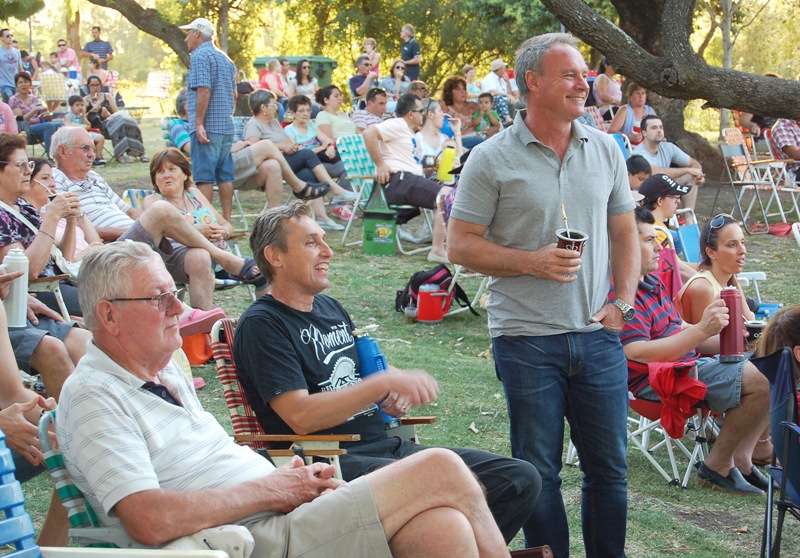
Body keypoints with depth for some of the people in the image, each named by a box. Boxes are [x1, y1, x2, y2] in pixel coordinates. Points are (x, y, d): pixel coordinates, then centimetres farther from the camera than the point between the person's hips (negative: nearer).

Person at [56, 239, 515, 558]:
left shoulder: (167, 372, 21)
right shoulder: (92, 397, -8)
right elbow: (151, 520, -22)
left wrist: (295, 479, 7)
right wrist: (269, 490, -13)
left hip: (284, 518, 9)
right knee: (442, 471, -15)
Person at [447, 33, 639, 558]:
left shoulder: (605, 150, 9)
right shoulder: (492, 159, -5)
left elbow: (624, 232, 16)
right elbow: (461, 244, -5)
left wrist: (623, 300, 3)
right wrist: (531, 262, -16)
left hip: (598, 336, 4)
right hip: (527, 339, -4)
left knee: (610, 467, 10)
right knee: (538, 472, 5)